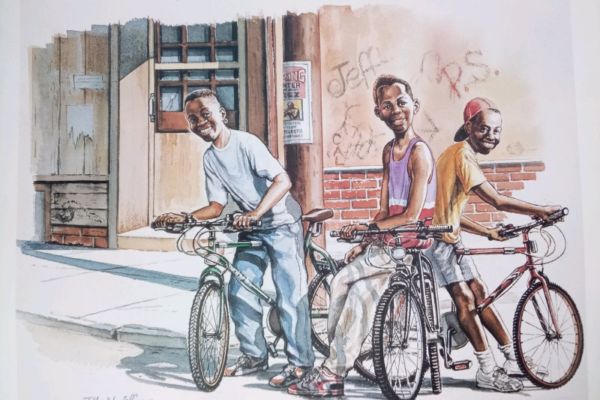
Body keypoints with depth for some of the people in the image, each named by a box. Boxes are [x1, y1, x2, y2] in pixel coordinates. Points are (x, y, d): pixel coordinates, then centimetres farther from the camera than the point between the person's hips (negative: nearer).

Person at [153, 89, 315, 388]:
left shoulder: (246, 143, -19)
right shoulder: (210, 159, 2)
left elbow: (283, 181, -28)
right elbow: (216, 205, 3)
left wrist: (256, 212, -41)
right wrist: (183, 217, -12)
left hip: (281, 223, -7)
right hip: (251, 229, 7)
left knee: (290, 293, -7)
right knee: (239, 292, 4)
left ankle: (300, 362, 6)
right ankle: (254, 355, 21)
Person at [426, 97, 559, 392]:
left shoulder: (458, 153, 16)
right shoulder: (463, 155, -16)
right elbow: (498, 201, -24)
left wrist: (488, 232, 19)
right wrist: (541, 211, -15)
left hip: (448, 237, 10)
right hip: (438, 239, -10)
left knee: (480, 295, 11)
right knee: (465, 299, -9)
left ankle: (512, 359, 19)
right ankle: (488, 372, -1)